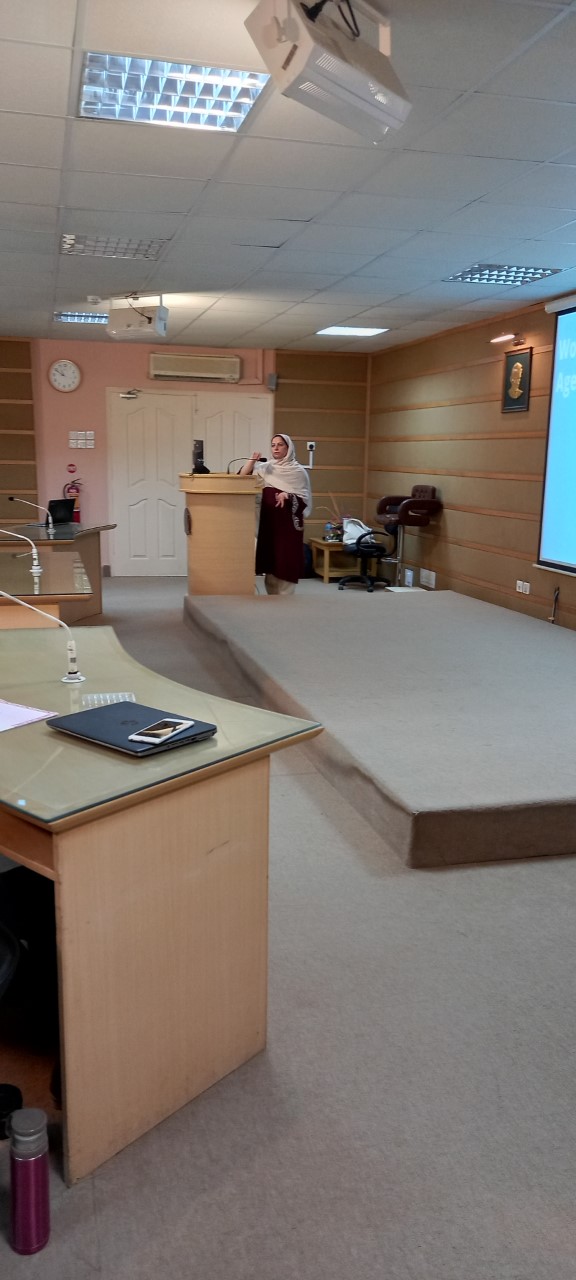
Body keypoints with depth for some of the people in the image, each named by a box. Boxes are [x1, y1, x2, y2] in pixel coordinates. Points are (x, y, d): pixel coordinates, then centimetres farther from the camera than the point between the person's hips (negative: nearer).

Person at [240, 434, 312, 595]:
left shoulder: (298, 471, 0)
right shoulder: (265, 468, 11)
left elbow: (305, 499, -4)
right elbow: (242, 478, 5)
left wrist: (288, 496, -21)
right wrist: (252, 460, -9)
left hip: (288, 523, -4)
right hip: (268, 522, 4)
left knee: (286, 564, -6)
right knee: (270, 563, 5)